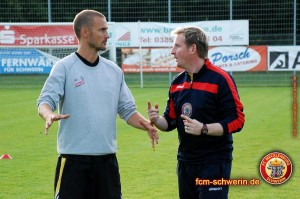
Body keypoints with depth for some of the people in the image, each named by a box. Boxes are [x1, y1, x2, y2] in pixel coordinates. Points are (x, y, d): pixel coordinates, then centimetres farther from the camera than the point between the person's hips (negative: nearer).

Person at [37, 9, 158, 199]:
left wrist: (146, 125, -5)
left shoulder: (114, 70, 11)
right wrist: (49, 115, -35)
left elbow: (127, 110, 14)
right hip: (73, 159, -5)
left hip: (107, 159, 5)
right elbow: (46, 100, -13)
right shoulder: (64, 67, -4)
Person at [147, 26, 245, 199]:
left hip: (214, 164, -7)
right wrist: (157, 120, -6)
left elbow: (236, 120, -15)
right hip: (185, 163, 7)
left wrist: (203, 129, -24)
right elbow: (171, 121, 16)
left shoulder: (220, 79, -13)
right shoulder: (177, 82, 9)